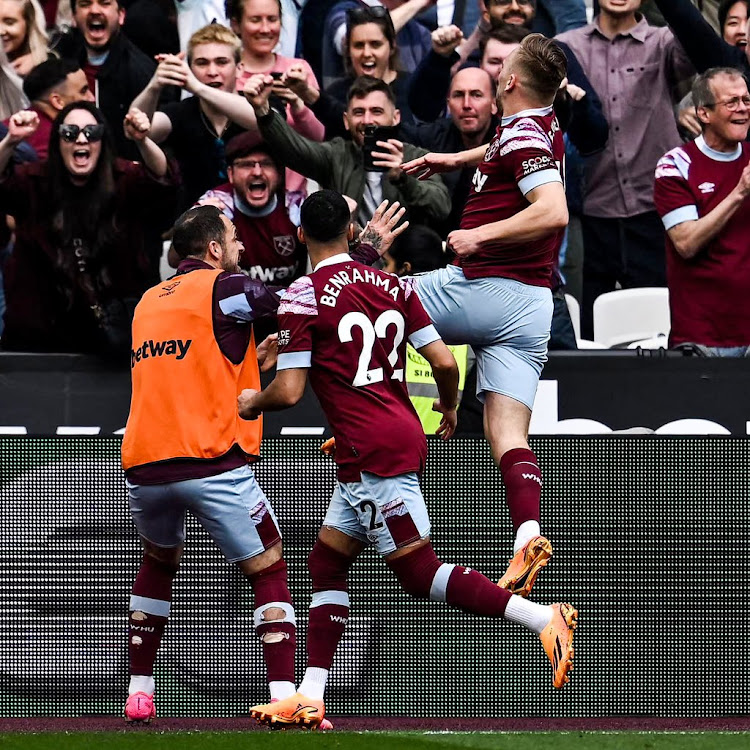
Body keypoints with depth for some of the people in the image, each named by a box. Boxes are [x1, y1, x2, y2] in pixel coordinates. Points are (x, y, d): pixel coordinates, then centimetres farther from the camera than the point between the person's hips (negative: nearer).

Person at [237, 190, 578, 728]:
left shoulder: (304, 297, -7)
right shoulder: (391, 285, 10)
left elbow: (289, 391, -11)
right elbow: (444, 361, 7)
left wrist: (253, 402, 12)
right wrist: (450, 408, 27)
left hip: (373, 452, -8)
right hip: (405, 437, 8)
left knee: (420, 572, -8)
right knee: (327, 562, 14)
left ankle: (543, 618, -21)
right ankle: (310, 699, 11)